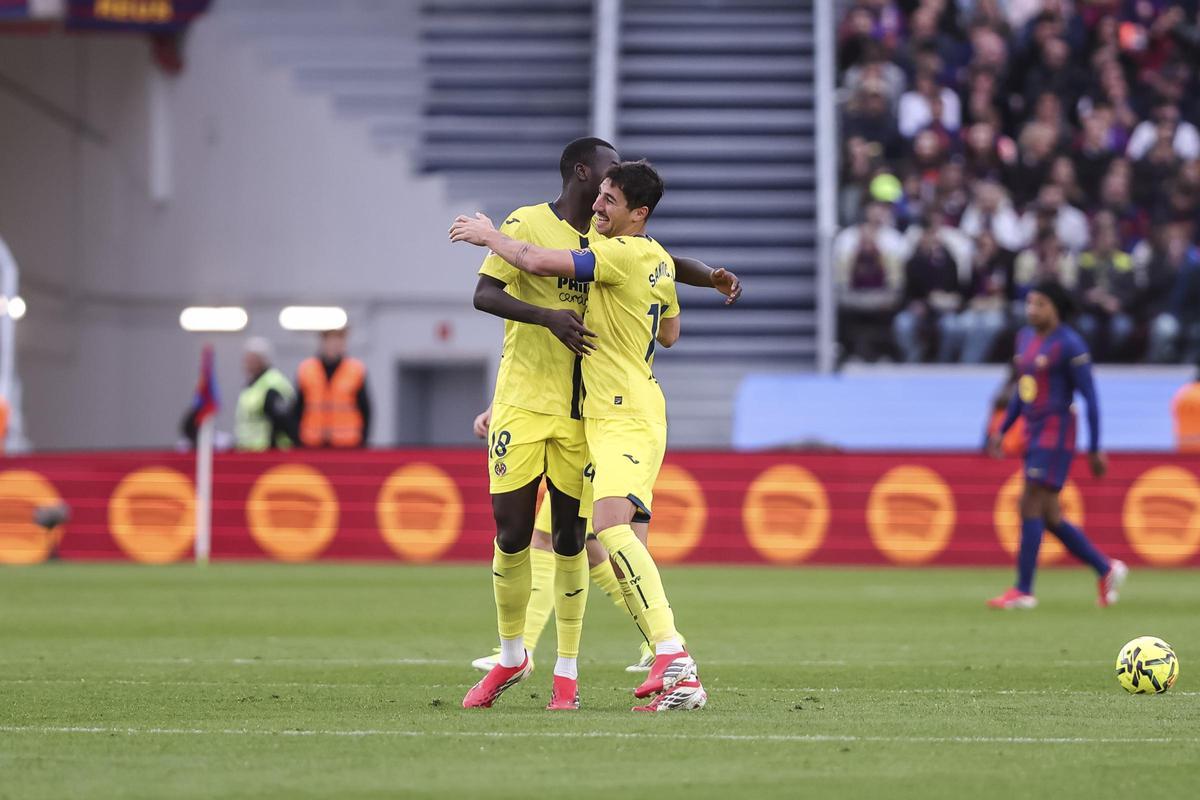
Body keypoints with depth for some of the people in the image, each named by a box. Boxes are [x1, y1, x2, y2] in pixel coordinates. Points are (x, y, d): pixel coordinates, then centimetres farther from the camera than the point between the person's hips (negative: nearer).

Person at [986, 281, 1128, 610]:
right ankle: (1107, 569, 22)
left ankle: (1023, 591, -9)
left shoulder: (1070, 345, -12)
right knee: (1049, 517, 9)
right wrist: (1002, 430, 17)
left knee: (1030, 506, -13)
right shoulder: (1025, 337, 12)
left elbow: (1090, 398, -12)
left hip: (1056, 432, -8)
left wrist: (1095, 450, -12)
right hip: (1034, 434, 9)